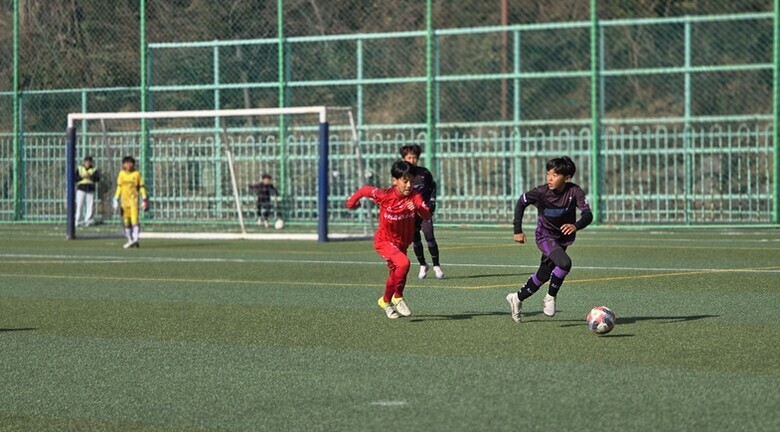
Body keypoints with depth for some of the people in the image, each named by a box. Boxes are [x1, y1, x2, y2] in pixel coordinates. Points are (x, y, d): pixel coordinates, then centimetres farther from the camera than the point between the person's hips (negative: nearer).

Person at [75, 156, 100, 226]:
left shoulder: (94, 170, 9)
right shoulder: (79, 169, 9)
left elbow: (98, 178, -4)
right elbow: (75, 178, 2)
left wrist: (91, 176, -18)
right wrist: (82, 177, -13)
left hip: (90, 190, 1)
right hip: (81, 189, -1)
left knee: (90, 205, -4)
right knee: (79, 205, -7)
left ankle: (88, 220, 0)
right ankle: (76, 221, -7)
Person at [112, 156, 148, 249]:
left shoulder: (137, 174, 1)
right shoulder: (121, 174, 9)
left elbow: (141, 187, 3)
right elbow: (119, 187, 12)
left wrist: (144, 199, -1)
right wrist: (116, 199, 6)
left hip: (134, 199, -4)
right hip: (124, 199, 4)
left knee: (134, 219, -17)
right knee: (126, 221, 5)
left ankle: (135, 239, -25)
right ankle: (130, 240, 13)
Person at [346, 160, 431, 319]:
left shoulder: (415, 196, -18)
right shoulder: (385, 196, -24)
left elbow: (427, 216, -30)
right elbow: (365, 190, -8)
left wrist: (418, 208, -51)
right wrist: (352, 202, 7)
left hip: (402, 243, 5)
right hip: (385, 241, -5)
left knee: (395, 274, 19)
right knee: (403, 263, -28)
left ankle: (385, 301, 47)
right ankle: (398, 297, -9)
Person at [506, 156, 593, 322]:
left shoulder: (574, 192, -21)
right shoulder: (541, 192, -22)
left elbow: (588, 215, -29)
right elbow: (521, 204, -6)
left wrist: (576, 226, -50)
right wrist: (518, 230, -9)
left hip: (563, 238, 4)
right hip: (545, 236, -4)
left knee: (544, 274, 15)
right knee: (564, 263, -29)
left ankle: (518, 298, 36)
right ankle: (550, 298, -9)